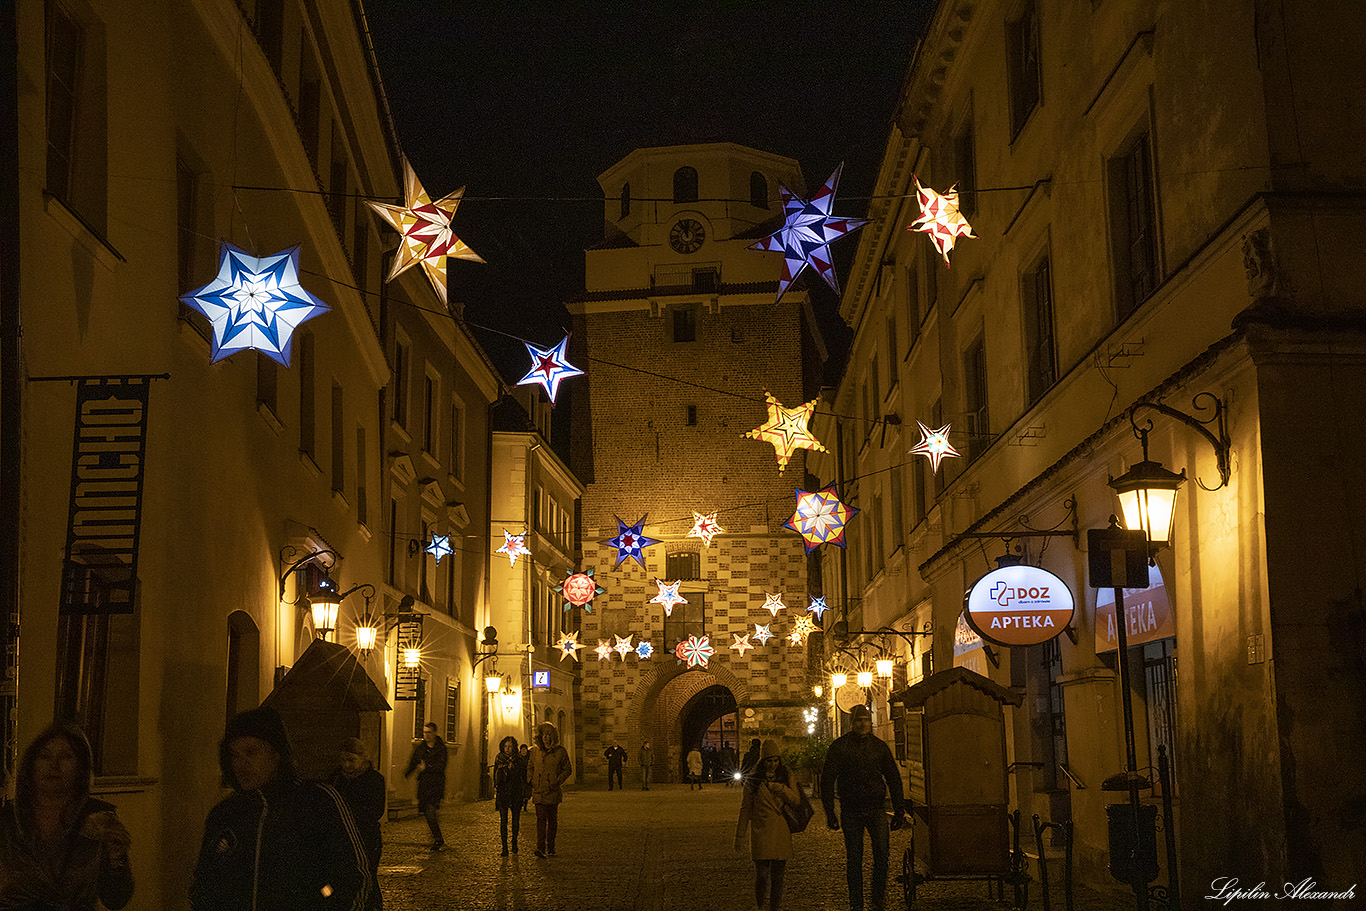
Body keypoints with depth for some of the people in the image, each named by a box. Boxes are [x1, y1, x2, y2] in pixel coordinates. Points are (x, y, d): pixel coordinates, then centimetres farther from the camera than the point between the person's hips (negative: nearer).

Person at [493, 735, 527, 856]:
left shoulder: (520, 760, 3)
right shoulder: (499, 759, 6)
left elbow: (523, 777, 8)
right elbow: (495, 777, 10)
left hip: (516, 793, 0)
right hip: (502, 792, 0)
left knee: (515, 819, 7)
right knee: (503, 820, -7)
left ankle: (514, 842, 28)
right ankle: (504, 847, -5)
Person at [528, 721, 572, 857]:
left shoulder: (560, 751, -1)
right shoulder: (537, 752, 9)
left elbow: (567, 770, 3)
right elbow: (531, 768, 21)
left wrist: (557, 782, -8)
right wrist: (531, 781, 5)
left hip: (553, 792, -1)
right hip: (538, 792, 1)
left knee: (552, 819, 8)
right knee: (541, 819, -8)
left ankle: (550, 848, 20)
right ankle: (541, 848, -15)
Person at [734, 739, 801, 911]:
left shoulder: (786, 777, 9)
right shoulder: (753, 781, 3)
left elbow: (797, 800, 1)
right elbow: (745, 810, 5)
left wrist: (780, 788, -12)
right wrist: (740, 836, 4)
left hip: (781, 832, 2)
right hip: (761, 832, -2)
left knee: (777, 874, 5)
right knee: (762, 874, -8)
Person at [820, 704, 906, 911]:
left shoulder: (879, 747, 8)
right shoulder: (839, 747, 0)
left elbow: (893, 779, 14)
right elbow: (827, 780, 1)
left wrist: (899, 811, 9)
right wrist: (830, 814, -4)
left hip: (876, 809, 1)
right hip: (851, 811, -1)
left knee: (882, 851, -16)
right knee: (853, 859, 3)